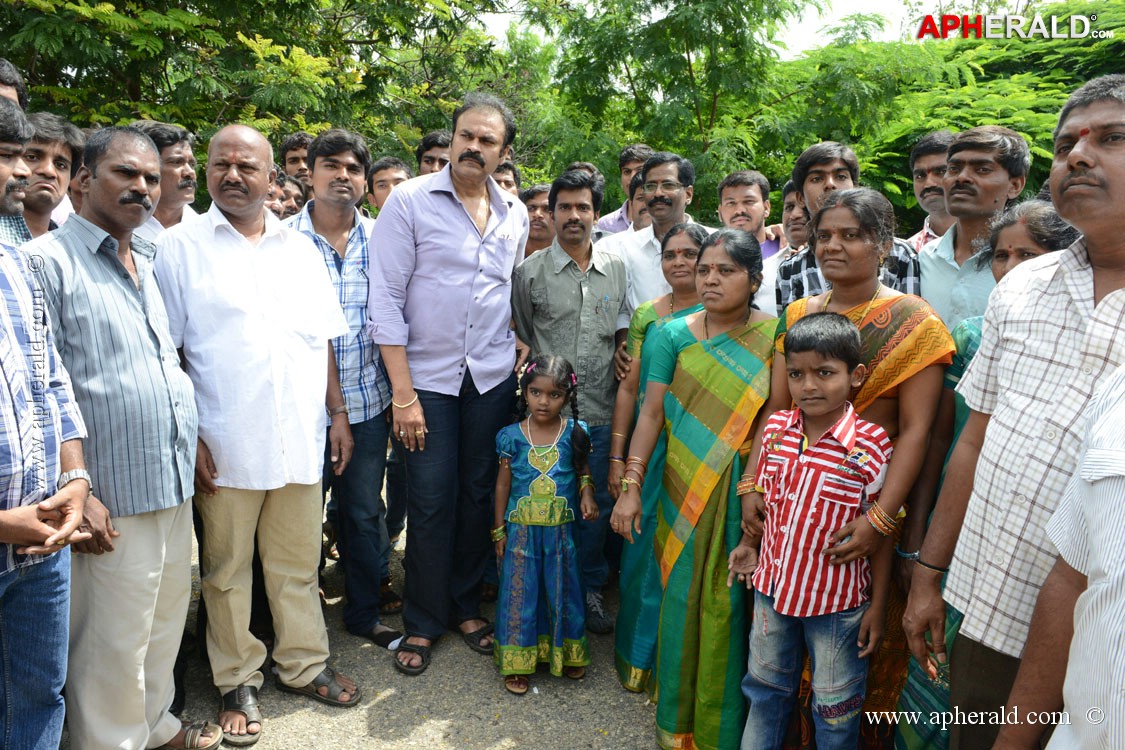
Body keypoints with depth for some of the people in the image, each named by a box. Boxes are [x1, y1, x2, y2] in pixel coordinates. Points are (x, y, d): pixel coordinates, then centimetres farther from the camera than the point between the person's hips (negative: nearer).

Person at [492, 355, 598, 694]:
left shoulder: (573, 433, -5)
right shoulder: (512, 436, -6)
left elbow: (583, 470, 11)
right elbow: (503, 484, 1)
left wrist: (587, 494, -9)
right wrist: (500, 530, 2)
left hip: (560, 528, 1)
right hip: (522, 528, -1)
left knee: (562, 589, 12)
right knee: (520, 591, 6)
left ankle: (567, 652, 33)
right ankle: (518, 661, 21)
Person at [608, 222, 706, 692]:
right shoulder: (647, 315, 8)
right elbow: (629, 388, 8)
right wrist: (616, 457, 4)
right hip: (650, 449, 3)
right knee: (645, 547, 9)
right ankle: (638, 654, 28)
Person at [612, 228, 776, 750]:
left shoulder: (773, 336, -1)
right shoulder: (674, 335, 1)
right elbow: (652, 412, -2)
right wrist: (630, 485, -7)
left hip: (742, 493, -1)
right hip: (683, 490, 1)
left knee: (728, 603, 5)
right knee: (682, 595, 9)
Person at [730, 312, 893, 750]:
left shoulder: (871, 446, -19)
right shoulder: (777, 429, -6)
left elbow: (882, 533, -11)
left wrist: (878, 604, -8)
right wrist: (748, 544, 4)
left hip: (838, 600, -4)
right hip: (772, 585, 5)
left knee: (836, 706, 16)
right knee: (765, 687, 25)